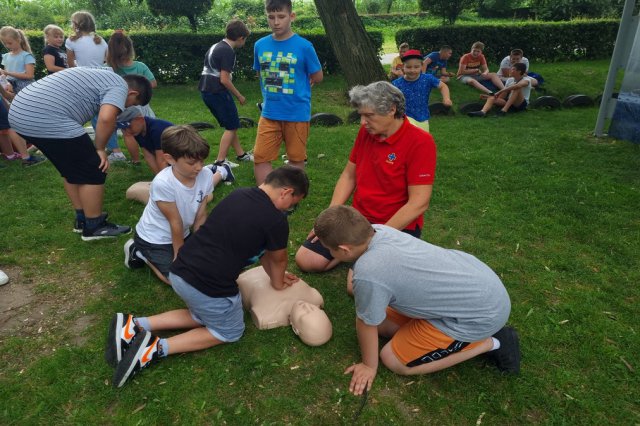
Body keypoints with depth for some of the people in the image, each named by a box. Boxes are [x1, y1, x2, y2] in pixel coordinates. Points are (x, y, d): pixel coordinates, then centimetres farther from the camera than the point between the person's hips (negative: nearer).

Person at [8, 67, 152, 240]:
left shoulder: (102, 77, 28)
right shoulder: (119, 86, -1)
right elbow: (106, 118, -21)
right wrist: (100, 148, -5)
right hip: (46, 119, -10)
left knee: (72, 170, 22)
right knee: (93, 172, 2)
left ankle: (82, 219, 32)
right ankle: (94, 227, 13)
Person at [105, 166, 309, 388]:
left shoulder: (239, 194, 10)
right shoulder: (276, 220, -14)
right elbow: (278, 260, 6)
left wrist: (276, 275, 29)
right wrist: (278, 283, 26)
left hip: (179, 272, 8)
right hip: (208, 287, -8)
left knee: (204, 316, 31)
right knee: (230, 331, 20)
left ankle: (133, 325, 17)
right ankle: (159, 348, 3)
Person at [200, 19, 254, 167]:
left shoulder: (215, 47, 15)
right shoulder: (228, 52, -15)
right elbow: (224, 79, -19)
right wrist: (239, 96, -8)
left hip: (207, 91, 9)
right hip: (217, 93, -9)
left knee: (231, 124, 18)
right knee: (232, 126, 1)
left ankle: (240, 154, 28)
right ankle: (220, 161, 1)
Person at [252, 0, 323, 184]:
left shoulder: (304, 46, -9)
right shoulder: (260, 45, 2)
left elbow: (317, 77, 1)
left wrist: (295, 88, 7)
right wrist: (274, 91, 6)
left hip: (297, 113, -3)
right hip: (269, 113, 3)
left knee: (296, 159, 10)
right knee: (260, 157, 1)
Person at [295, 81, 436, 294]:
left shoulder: (420, 142, -18)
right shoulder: (366, 131, 1)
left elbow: (418, 203, -21)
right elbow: (348, 176, 9)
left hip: (399, 226, -6)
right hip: (359, 219, 6)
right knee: (305, 260, -1)